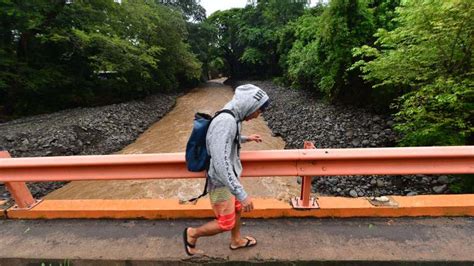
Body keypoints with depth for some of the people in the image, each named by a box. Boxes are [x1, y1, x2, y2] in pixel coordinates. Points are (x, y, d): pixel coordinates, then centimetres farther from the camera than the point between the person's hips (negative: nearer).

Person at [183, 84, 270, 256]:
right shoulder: (226, 122, -32)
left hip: (231, 177, 9)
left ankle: (236, 241, 51)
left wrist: (246, 139, 18)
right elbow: (221, 164, -37)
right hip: (221, 182, -9)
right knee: (226, 223, 9)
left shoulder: (233, 118, -2)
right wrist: (242, 194, -34)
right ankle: (192, 234, 33)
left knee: (237, 209, 26)